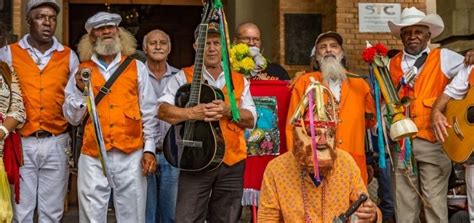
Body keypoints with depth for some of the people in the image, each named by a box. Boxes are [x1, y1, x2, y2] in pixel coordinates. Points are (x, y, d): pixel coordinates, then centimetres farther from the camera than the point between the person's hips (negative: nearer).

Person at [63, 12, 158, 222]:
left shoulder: (137, 67, 9)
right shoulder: (82, 71, 9)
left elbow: (149, 113, 8)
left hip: (131, 156, 0)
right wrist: (80, 90, -7)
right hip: (93, 157, 1)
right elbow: (72, 118, 8)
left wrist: (149, 149, 2)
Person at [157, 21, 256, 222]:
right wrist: (192, 113, -25)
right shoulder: (184, 77, 2)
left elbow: (251, 119, 5)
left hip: (232, 162, 3)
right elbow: (162, 110, -9)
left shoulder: (239, 81, 12)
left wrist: (228, 111, -13)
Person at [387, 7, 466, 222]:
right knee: (404, 201, 10)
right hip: (400, 142, 3)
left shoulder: (443, 58, 4)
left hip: (433, 140, -3)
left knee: (434, 201, 1)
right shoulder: (392, 64, 12)